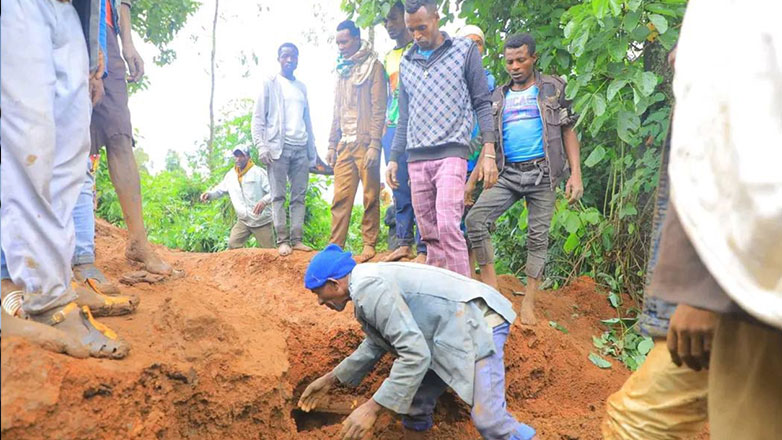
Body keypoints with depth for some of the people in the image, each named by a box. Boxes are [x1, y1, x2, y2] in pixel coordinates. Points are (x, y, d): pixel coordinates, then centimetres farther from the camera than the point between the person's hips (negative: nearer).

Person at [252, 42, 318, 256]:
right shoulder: (270, 83, 7)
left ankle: (297, 239, 2)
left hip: (301, 148, 4)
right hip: (278, 146, -4)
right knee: (279, 196, -5)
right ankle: (282, 240, -5)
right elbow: (258, 117, 1)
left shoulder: (302, 87, 20)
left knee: (299, 196, 0)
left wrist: (312, 151, 14)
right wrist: (261, 146, -11)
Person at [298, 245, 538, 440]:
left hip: (475, 323, -10)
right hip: (450, 329, 10)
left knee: (489, 418, -15)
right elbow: (375, 345, 25)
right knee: (414, 404, 14)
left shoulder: (369, 288, -21)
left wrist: (372, 407, -20)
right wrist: (331, 379, 30)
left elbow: (415, 354, -26)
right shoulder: (368, 281, 10)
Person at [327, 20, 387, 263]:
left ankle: (369, 244, 7)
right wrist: (332, 144, 15)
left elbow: (378, 109, -8)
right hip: (344, 143, 6)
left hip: (365, 143, -6)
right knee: (340, 197, 1)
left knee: (370, 197, 0)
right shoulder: (342, 70, 20)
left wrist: (374, 145, -15)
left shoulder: (373, 67, 0)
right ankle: (335, 245, 3)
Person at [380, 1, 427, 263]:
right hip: (392, 127, 6)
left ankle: (424, 249, -5)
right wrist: (383, 125, 17)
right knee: (400, 189, 7)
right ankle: (404, 242, 13)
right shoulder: (388, 57, 21)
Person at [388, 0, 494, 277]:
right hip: (416, 159, 5)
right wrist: (394, 159, 15)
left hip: (451, 153, -4)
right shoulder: (406, 62, 17)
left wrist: (489, 153, -7)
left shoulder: (465, 51, 4)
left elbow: (482, 104, 2)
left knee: (448, 226, -17)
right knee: (429, 233, 6)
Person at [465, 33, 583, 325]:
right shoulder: (498, 98, 15)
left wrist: (576, 174, -8)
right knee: (475, 218, -17)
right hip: (508, 173, 3)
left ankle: (528, 303, 7)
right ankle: (490, 285, -8)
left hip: (542, 172, -2)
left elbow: (568, 132, 4)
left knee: (538, 237, -1)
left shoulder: (553, 89, 8)